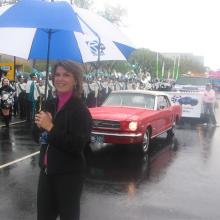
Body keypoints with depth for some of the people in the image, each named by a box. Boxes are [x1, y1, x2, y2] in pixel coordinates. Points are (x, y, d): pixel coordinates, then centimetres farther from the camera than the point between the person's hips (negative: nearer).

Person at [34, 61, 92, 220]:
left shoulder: (80, 110, -15)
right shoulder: (50, 104, 5)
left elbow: (77, 145, -23)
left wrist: (50, 127, -22)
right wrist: (40, 126, -6)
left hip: (69, 174, -6)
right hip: (47, 170, 6)